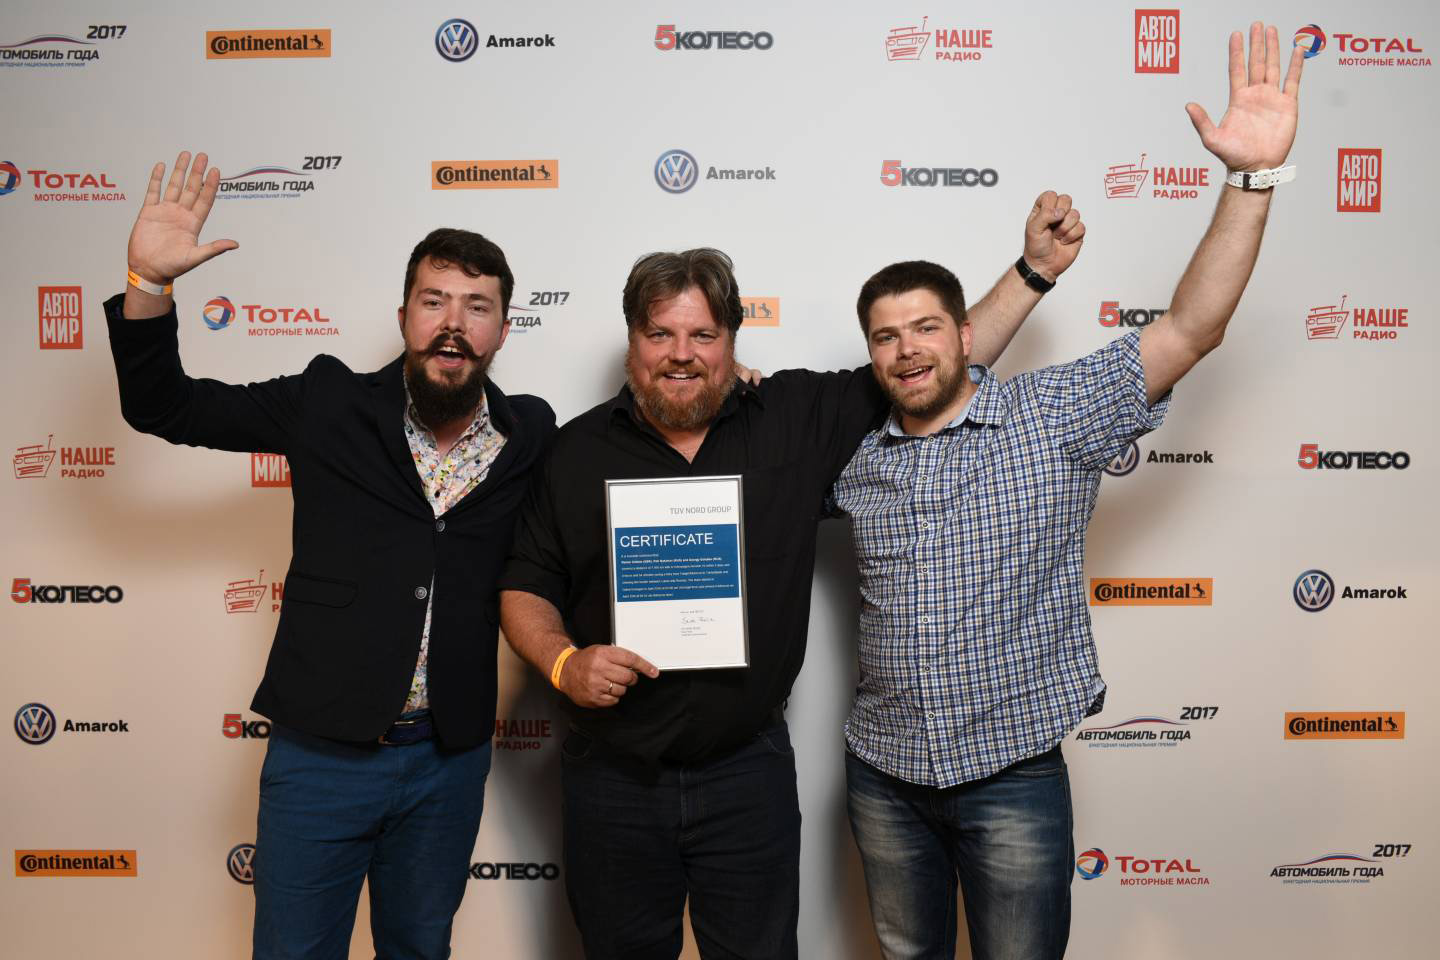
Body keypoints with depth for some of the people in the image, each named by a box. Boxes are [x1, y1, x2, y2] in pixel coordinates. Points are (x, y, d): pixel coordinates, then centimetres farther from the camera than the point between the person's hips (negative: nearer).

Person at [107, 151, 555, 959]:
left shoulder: (533, 437, -3)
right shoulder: (330, 405, -7)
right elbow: (163, 406, -1)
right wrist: (151, 281, -18)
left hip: (451, 757, 2)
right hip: (320, 749, -1)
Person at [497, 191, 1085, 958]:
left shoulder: (799, 420, -2)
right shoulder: (577, 451, -1)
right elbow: (524, 586, 3)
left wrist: (1035, 266, -2)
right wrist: (564, 664, -15)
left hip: (749, 773, 0)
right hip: (613, 776, 1)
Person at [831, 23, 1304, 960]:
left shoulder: (1056, 412, -8)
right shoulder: (856, 455, 2)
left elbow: (1190, 329, -15)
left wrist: (1251, 178, -23)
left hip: (1013, 777, -3)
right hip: (883, 776, 3)